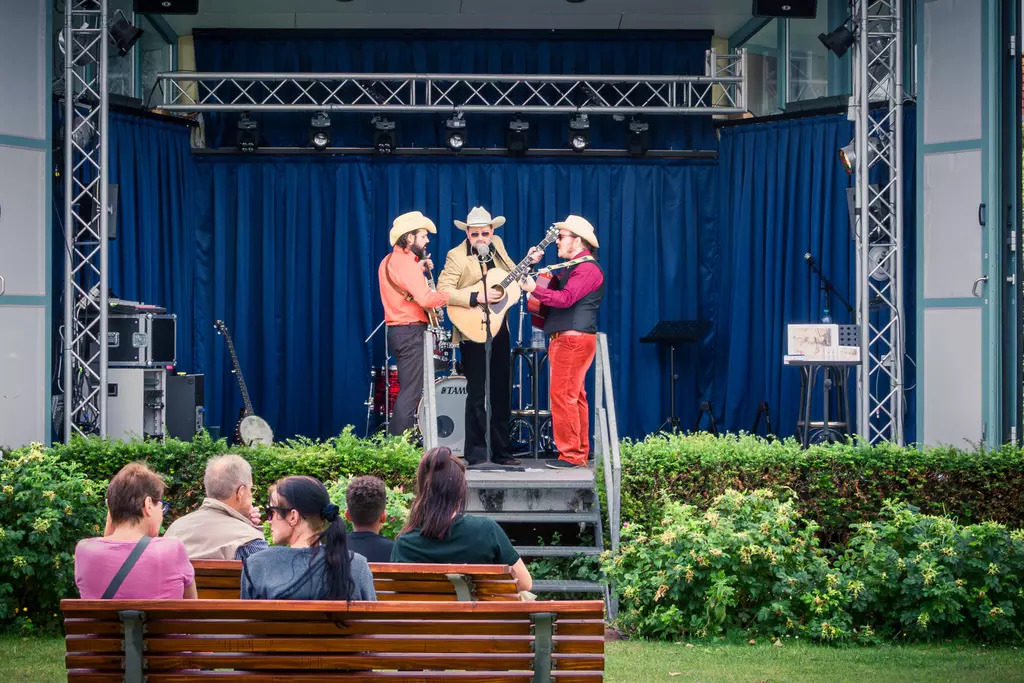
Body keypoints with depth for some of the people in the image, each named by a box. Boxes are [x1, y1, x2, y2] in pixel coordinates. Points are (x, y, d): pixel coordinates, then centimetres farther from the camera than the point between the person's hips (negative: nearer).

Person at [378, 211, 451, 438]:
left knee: (407, 391, 14)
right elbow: (425, 298, -25)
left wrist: (420, 270, 14)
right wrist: (450, 295, -12)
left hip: (396, 331, 10)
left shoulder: (389, 261, 16)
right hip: (411, 332, -10)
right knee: (411, 393, -9)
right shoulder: (406, 262, -15)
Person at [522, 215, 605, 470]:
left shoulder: (587, 268, -12)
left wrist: (535, 290, -25)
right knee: (575, 398, 12)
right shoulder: (572, 267, 21)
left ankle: (571, 455, -13)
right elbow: (556, 294, 19)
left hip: (574, 339, -11)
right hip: (564, 340, 11)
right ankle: (580, 454, 16)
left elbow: (566, 298, -23)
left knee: (562, 395, -13)